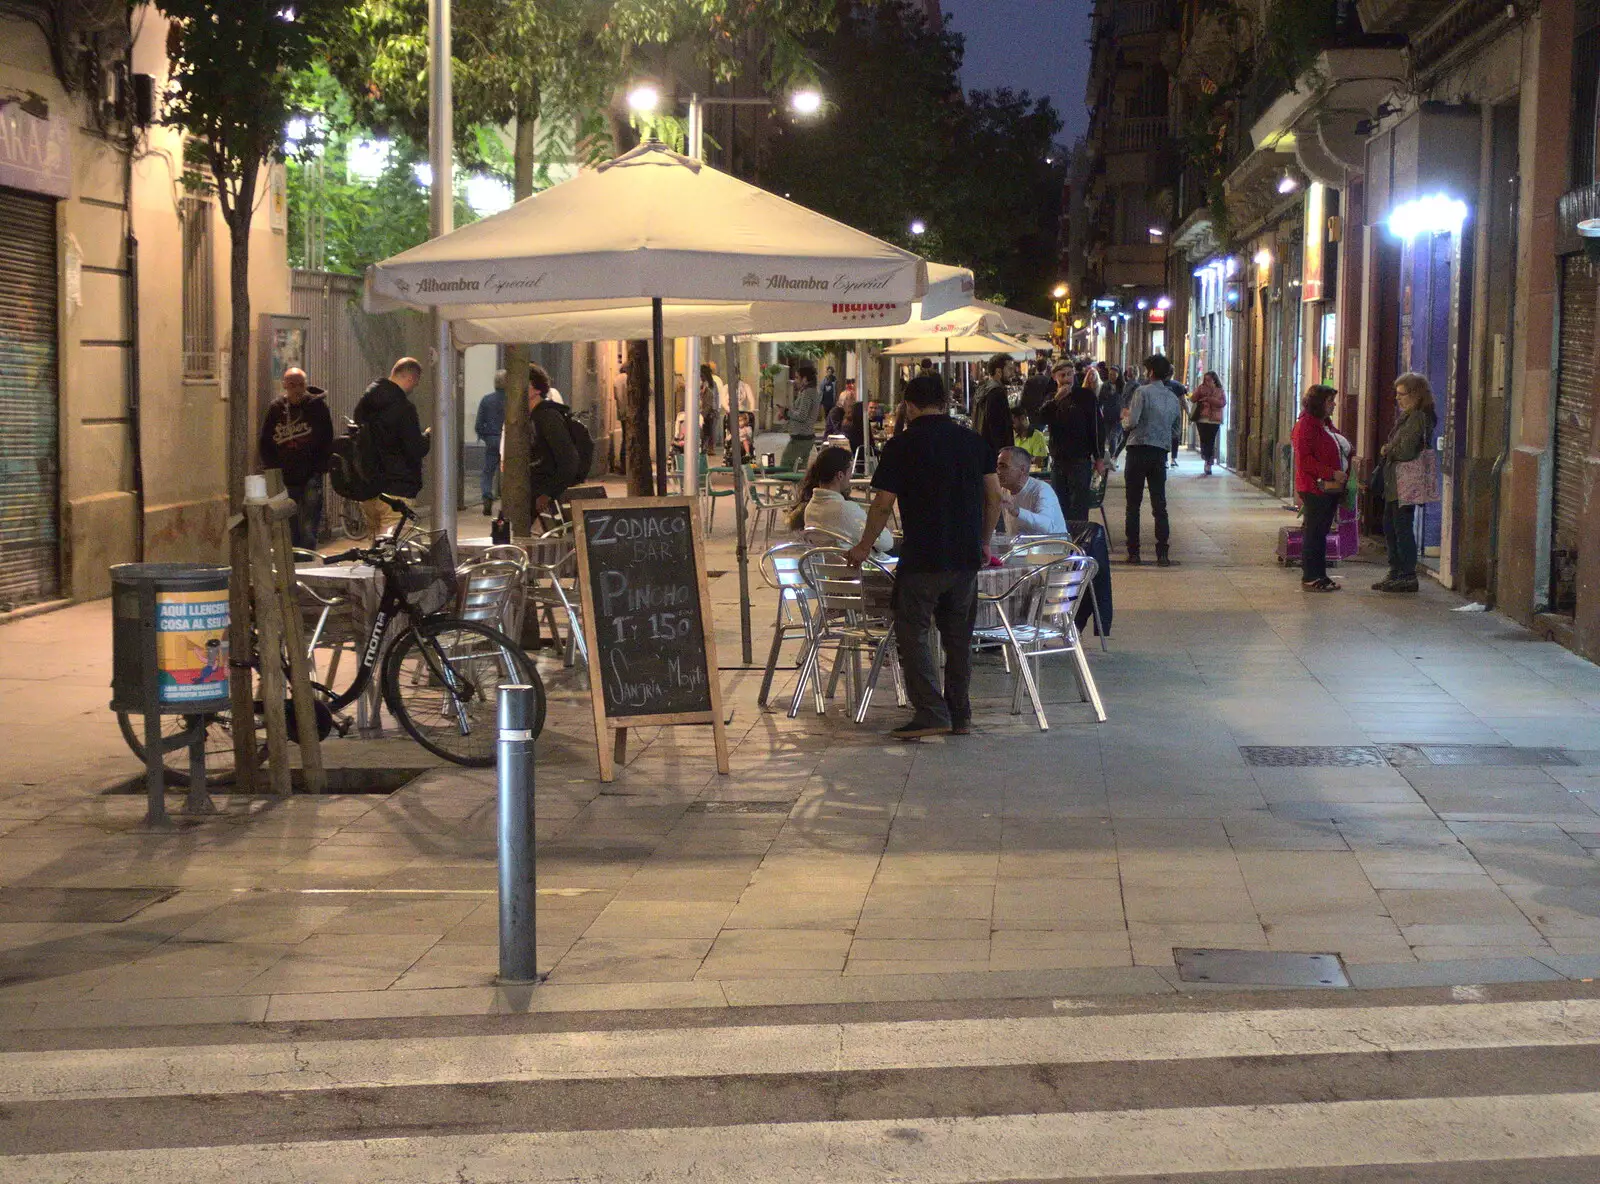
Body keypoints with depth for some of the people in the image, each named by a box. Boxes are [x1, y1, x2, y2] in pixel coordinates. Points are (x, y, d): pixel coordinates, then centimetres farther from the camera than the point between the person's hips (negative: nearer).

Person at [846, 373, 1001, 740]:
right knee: (959, 635, 13)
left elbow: (883, 504, -6)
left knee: (912, 632, 2)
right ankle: (960, 715, 16)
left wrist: (864, 546, 8)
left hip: (922, 559, -5)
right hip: (967, 556, 5)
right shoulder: (973, 440, 7)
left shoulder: (901, 445, -6)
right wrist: (984, 542, 20)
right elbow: (994, 495, 9)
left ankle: (930, 713, -7)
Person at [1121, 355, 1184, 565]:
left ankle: (1133, 552, 3)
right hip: (1161, 453, 4)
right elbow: (1176, 431, 14)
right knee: (1159, 504, 5)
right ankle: (1163, 553, -2)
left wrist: (1125, 416, 8)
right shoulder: (1173, 398, 10)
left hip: (1139, 449, -4)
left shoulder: (1142, 392, -8)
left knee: (1133, 504, 3)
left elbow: (1130, 422, -14)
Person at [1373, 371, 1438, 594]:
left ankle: (1408, 576, 1)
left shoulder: (1418, 419, -16)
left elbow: (1406, 451, -23)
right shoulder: (1407, 417, 15)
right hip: (1393, 482, 10)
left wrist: (1387, 451, -7)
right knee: (1390, 526, 15)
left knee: (1402, 528, -5)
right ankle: (1396, 572, 22)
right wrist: (1387, 451, 1)